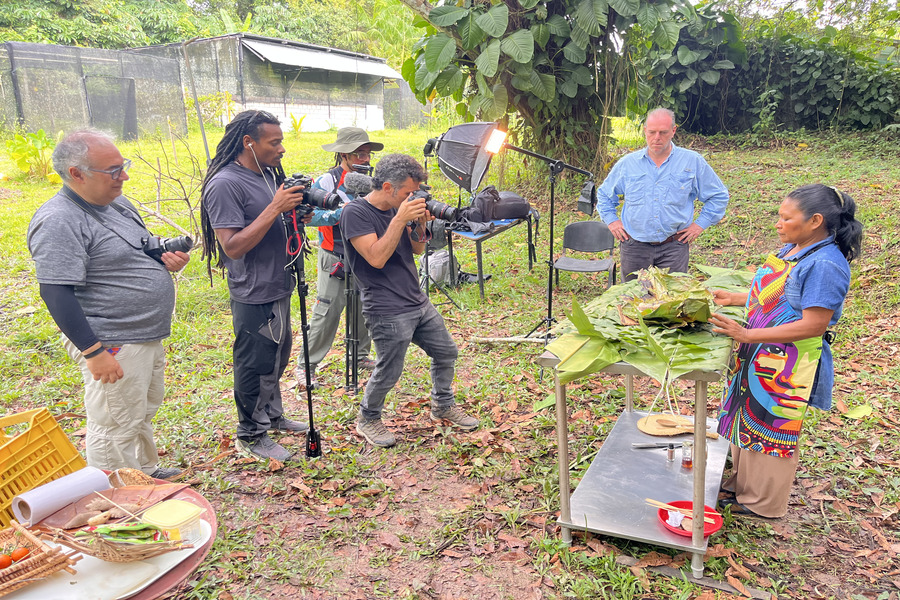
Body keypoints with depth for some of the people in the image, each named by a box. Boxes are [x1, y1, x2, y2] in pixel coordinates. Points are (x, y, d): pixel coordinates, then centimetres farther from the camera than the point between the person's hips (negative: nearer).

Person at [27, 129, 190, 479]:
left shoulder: (116, 203, 9)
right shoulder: (58, 222, -19)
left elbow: (141, 251, 24)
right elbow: (56, 293, -23)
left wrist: (166, 258, 1)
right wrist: (93, 351, -25)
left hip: (150, 334, 10)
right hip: (113, 345, -10)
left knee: (144, 411, 24)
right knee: (116, 428, 2)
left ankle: (147, 472, 43)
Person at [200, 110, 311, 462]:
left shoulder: (268, 174, 8)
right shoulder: (224, 184, -19)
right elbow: (233, 246, -24)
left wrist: (296, 208, -2)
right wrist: (275, 208, -27)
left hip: (279, 288, 9)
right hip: (254, 295, -9)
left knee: (277, 358, 21)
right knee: (256, 366, 3)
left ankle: (273, 416, 40)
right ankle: (250, 436, 20)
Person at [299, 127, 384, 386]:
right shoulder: (326, 182, -11)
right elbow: (309, 215, -21)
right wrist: (339, 213, -29)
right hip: (335, 261, -6)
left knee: (366, 310, 13)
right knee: (326, 314, -4)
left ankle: (361, 356, 32)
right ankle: (307, 367, 9)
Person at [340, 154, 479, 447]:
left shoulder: (397, 208, 9)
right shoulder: (355, 212, -14)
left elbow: (417, 250, 15)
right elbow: (376, 258, -23)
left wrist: (420, 225, -5)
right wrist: (400, 220, -25)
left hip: (419, 302, 8)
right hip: (388, 312, -8)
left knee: (446, 352, 16)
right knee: (388, 373, -1)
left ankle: (443, 406, 38)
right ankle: (367, 420, 25)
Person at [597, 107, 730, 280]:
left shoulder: (692, 161, 2)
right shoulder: (627, 163, 5)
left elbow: (719, 196, 11)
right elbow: (604, 194, 20)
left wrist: (700, 224, 4)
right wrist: (611, 220, 7)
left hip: (673, 247, -1)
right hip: (634, 247, 1)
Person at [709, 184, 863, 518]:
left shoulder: (825, 264, -23)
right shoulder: (791, 250, 6)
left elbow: (814, 325, -26)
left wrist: (746, 334, -28)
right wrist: (736, 299, 7)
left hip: (788, 367, -9)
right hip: (761, 357, 9)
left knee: (771, 429, 7)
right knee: (749, 421, 21)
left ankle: (763, 503, 26)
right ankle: (743, 482, 41)